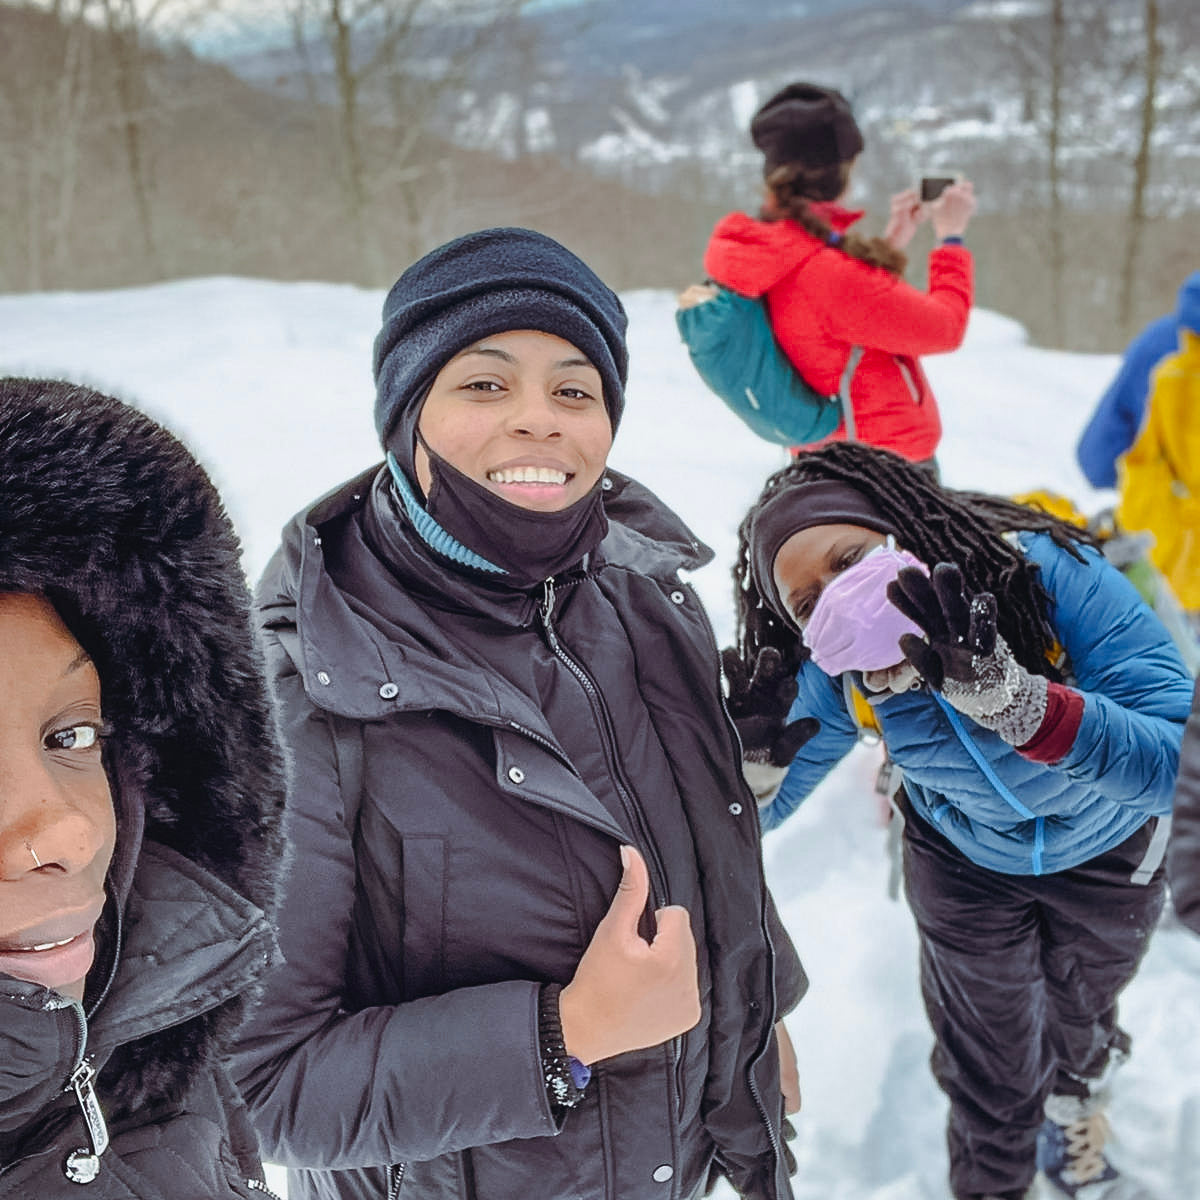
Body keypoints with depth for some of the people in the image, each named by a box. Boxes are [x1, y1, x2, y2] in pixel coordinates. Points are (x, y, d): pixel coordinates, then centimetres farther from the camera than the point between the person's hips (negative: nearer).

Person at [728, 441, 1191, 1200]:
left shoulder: (1047, 571, -40)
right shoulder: (838, 681, -29)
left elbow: (1178, 766, -46)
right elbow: (760, 812, -15)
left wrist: (1009, 697, -60)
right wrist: (755, 758, -39)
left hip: (1108, 846, 0)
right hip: (968, 860, 0)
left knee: (1082, 1017, 28)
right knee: (989, 1070, 15)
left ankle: (1075, 1133, 62)